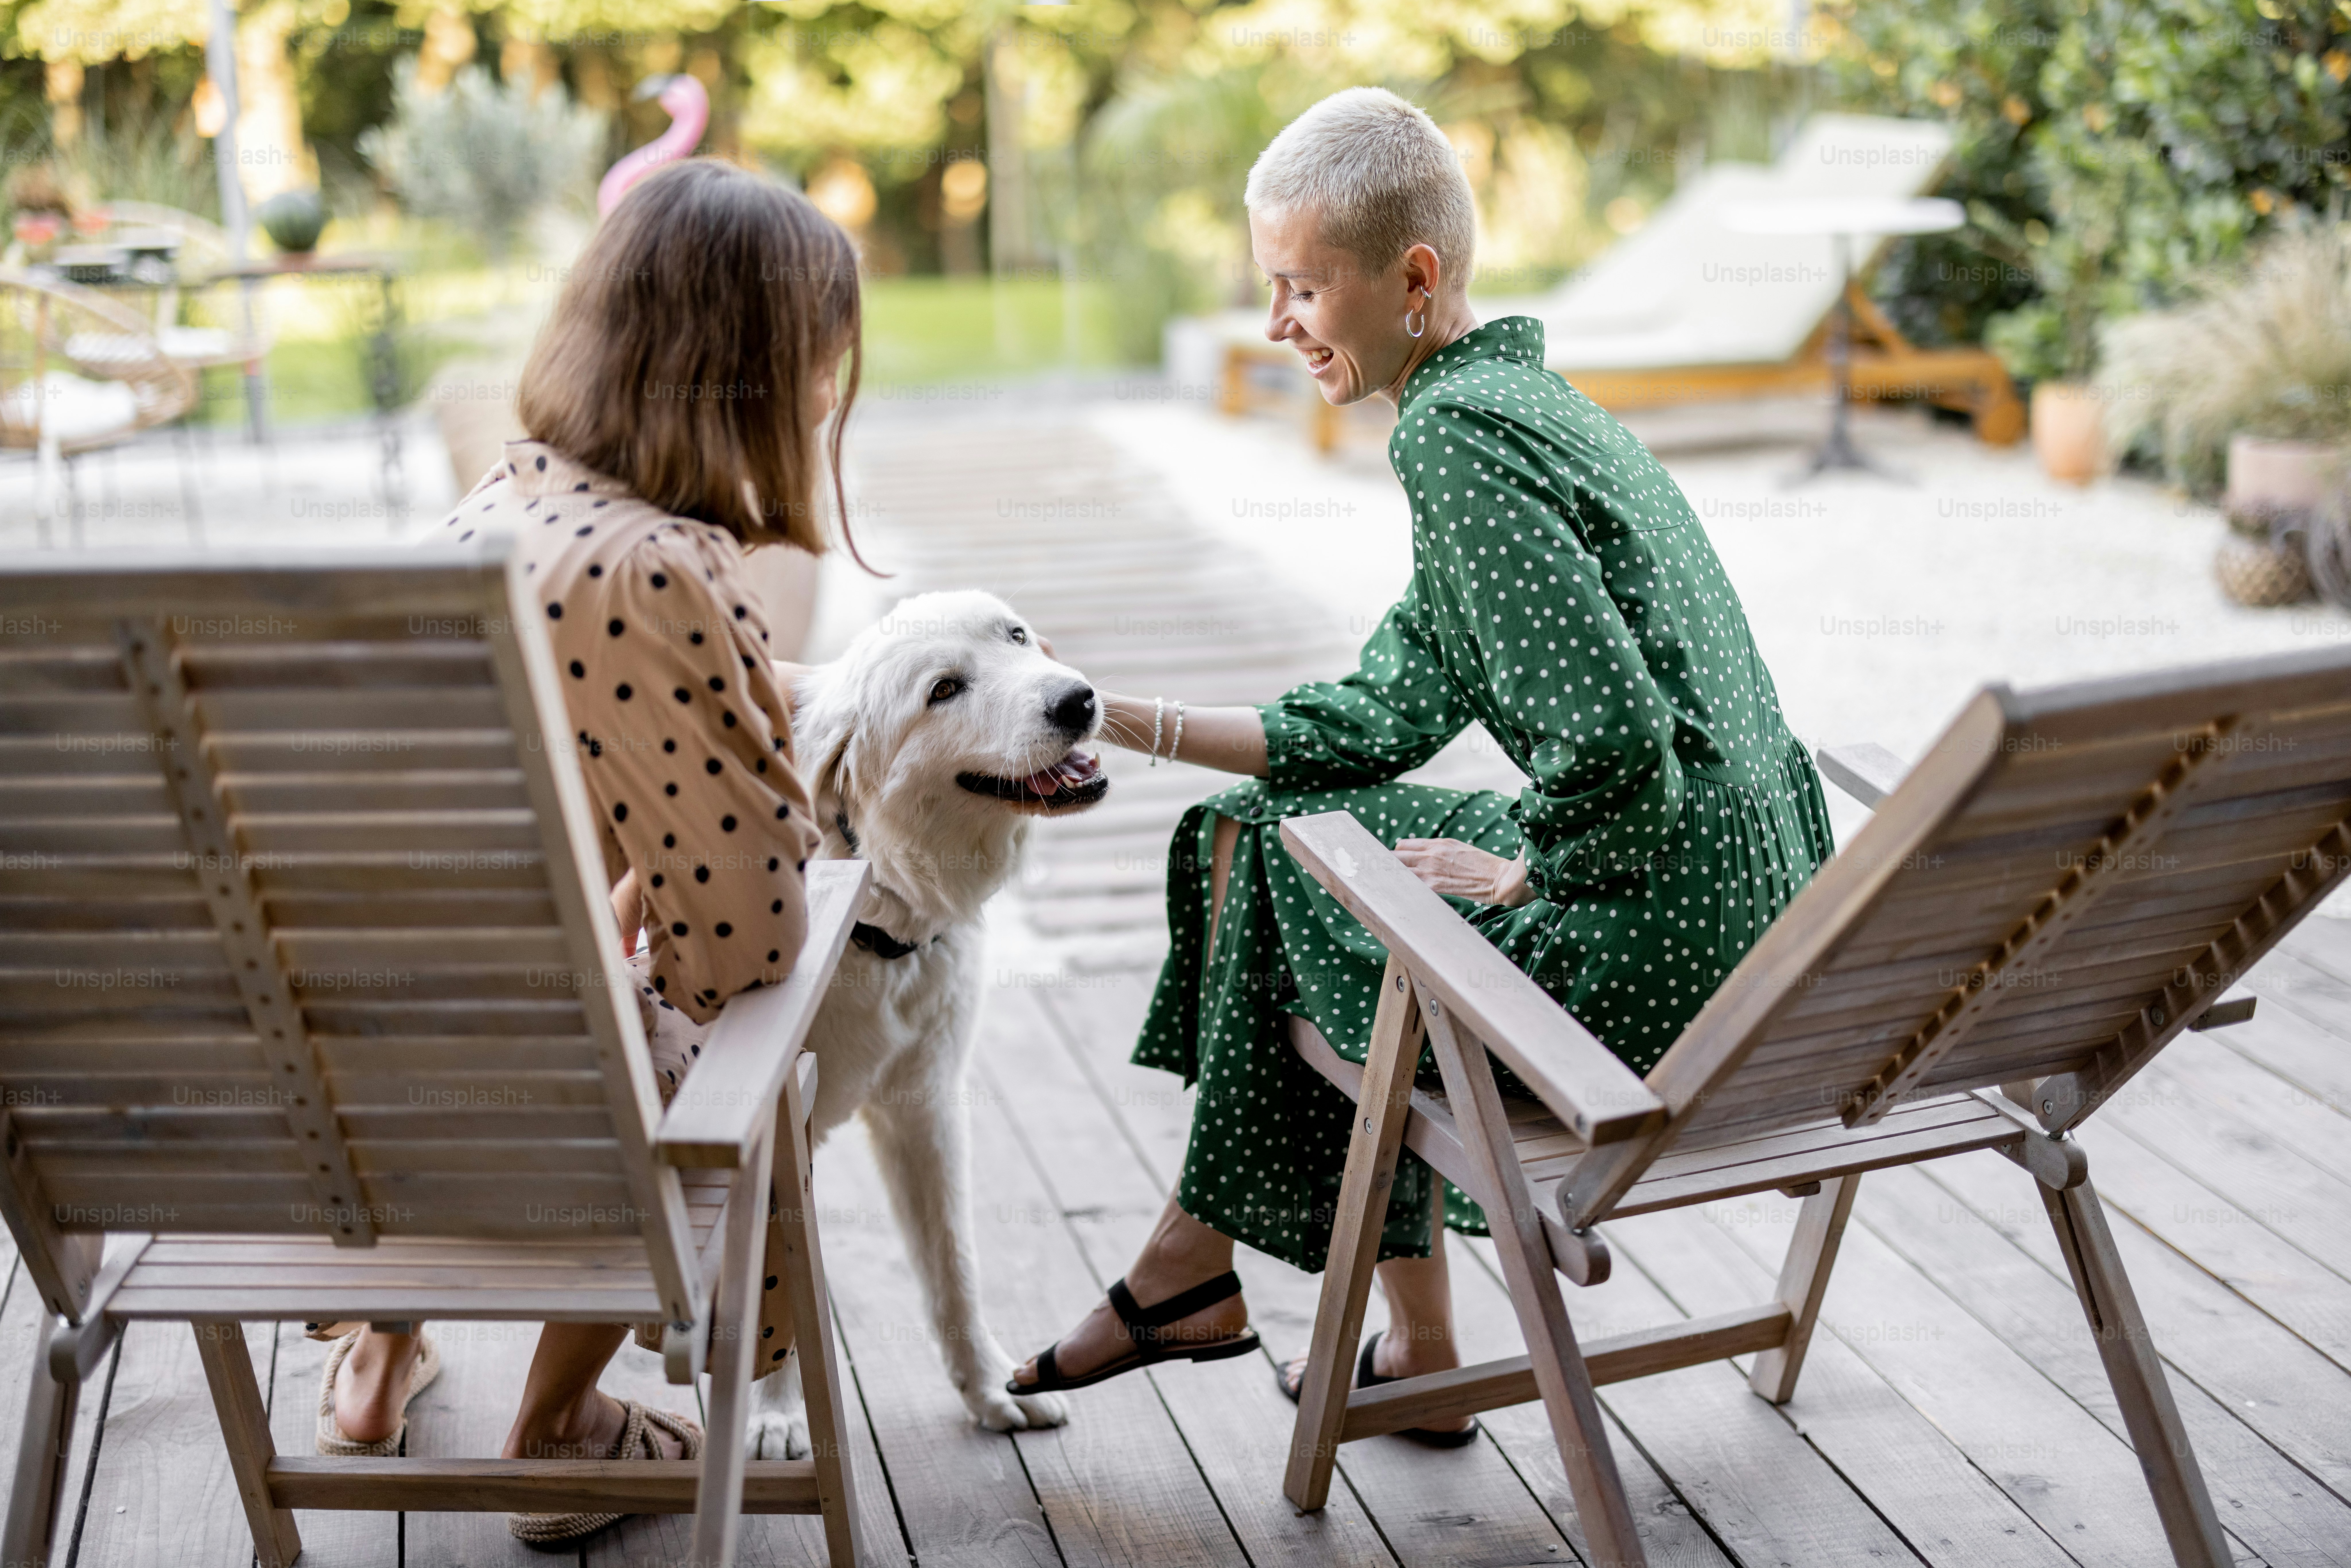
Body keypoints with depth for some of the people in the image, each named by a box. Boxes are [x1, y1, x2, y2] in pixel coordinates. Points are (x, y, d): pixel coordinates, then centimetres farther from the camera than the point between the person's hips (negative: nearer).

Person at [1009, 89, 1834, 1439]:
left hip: (1663, 947, -10)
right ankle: (1417, 1354, 25)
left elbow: (1608, 734, -26)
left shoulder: (1457, 432, -15)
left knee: (1266, 854, 5)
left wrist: (1520, 877, -9)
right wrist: (1132, 722, 12)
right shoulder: (1513, 400, 16)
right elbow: (1385, 720, 15)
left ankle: (1196, 1269, 24)